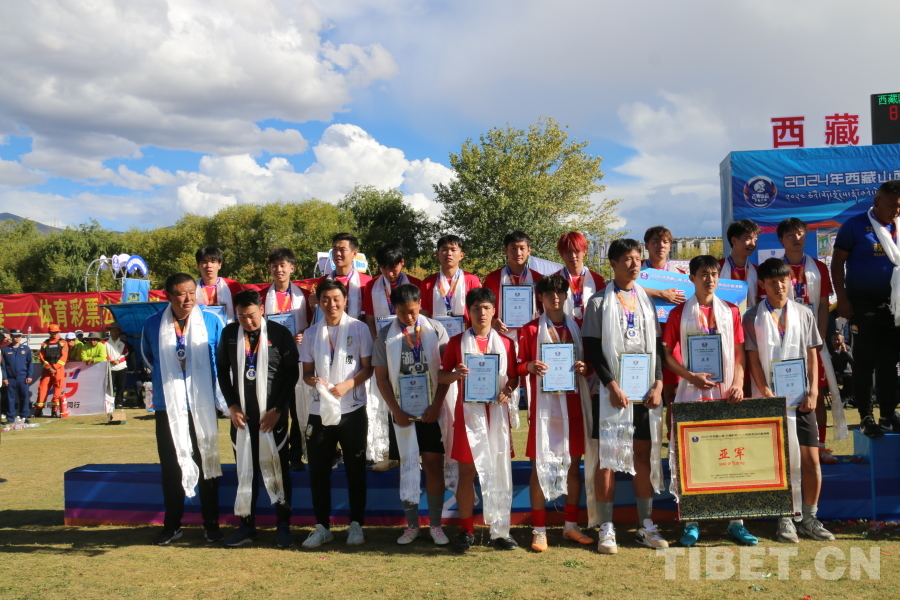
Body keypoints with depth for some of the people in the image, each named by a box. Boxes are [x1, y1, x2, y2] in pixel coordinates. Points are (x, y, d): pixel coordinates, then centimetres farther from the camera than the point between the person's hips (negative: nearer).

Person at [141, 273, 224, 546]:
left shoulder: (212, 322, -4)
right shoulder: (153, 325, 0)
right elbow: (147, 359, 17)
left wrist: (206, 381, 7)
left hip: (203, 407, -1)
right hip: (168, 407, 1)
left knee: (207, 464, 7)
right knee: (171, 468, 7)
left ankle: (211, 524, 17)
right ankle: (171, 525, 20)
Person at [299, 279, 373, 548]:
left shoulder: (359, 329, -1)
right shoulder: (312, 333, 9)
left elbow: (368, 368, -2)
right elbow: (306, 372, 10)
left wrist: (347, 385, -18)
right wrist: (313, 380, -13)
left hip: (353, 409, -3)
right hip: (320, 411, 3)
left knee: (355, 469, 6)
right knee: (318, 470, 6)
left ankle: (356, 525, 19)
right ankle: (322, 526, 19)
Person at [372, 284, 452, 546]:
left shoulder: (436, 330, -1)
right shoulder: (385, 335, 1)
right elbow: (381, 377, 2)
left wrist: (436, 405, -10)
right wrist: (396, 411, -7)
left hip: (432, 410, -1)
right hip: (402, 411, 1)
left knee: (434, 465, 2)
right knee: (407, 466, 7)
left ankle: (435, 524, 13)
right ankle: (411, 524, 18)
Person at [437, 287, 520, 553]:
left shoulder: (505, 343, 8)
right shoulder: (457, 342, 5)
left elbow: (514, 378, 11)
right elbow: (441, 376, 7)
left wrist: (507, 391, -10)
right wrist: (456, 374, -14)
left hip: (496, 412, 1)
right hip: (468, 413, -1)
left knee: (499, 471, 2)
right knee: (467, 472, 2)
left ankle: (500, 530, 12)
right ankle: (466, 530, 12)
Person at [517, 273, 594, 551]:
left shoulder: (577, 327, 11)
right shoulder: (531, 329, 2)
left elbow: (591, 364, 15)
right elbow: (518, 366, 1)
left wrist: (584, 367, -7)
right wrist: (530, 366, -19)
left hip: (574, 403, 4)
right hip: (544, 403, -3)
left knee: (574, 463, 9)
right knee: (540, 463, -3)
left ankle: (571, 525, 22)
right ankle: (539, 530, 5)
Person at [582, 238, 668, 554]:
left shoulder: (647, 299, 12)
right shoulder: (599, 301, 1)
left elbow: (657, 345, 10)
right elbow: (593, 348, -5)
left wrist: (658, 384, -2)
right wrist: (612, 385, -14)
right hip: (612, 390, -3)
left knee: (644, 454, 7)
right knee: (607, 456, -2)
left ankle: (646, 525, 16)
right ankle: (607, 528, 4)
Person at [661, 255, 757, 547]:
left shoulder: (731, 311, 9)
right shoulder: (680, 313, 3)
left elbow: (739, 352, 9)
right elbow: (667, 353, 2)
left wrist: (738, 383, -6)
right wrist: (691, 376, -11)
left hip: (726, 393, 2)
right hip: (691, 393, -2)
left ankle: (736, 522, 13)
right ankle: (691, 523, 9)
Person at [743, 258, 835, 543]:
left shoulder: (804, 313, 9)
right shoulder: (753, 317, 2)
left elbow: (812, 356, 8)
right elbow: (753, 359, -2)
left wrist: (813, 392, -2)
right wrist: (766, 392, -12)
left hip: (801, 398, 2)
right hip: (770, 399, -2)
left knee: (811, 458, 1)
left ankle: (809, 518, 15)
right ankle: (785, 519, 12)